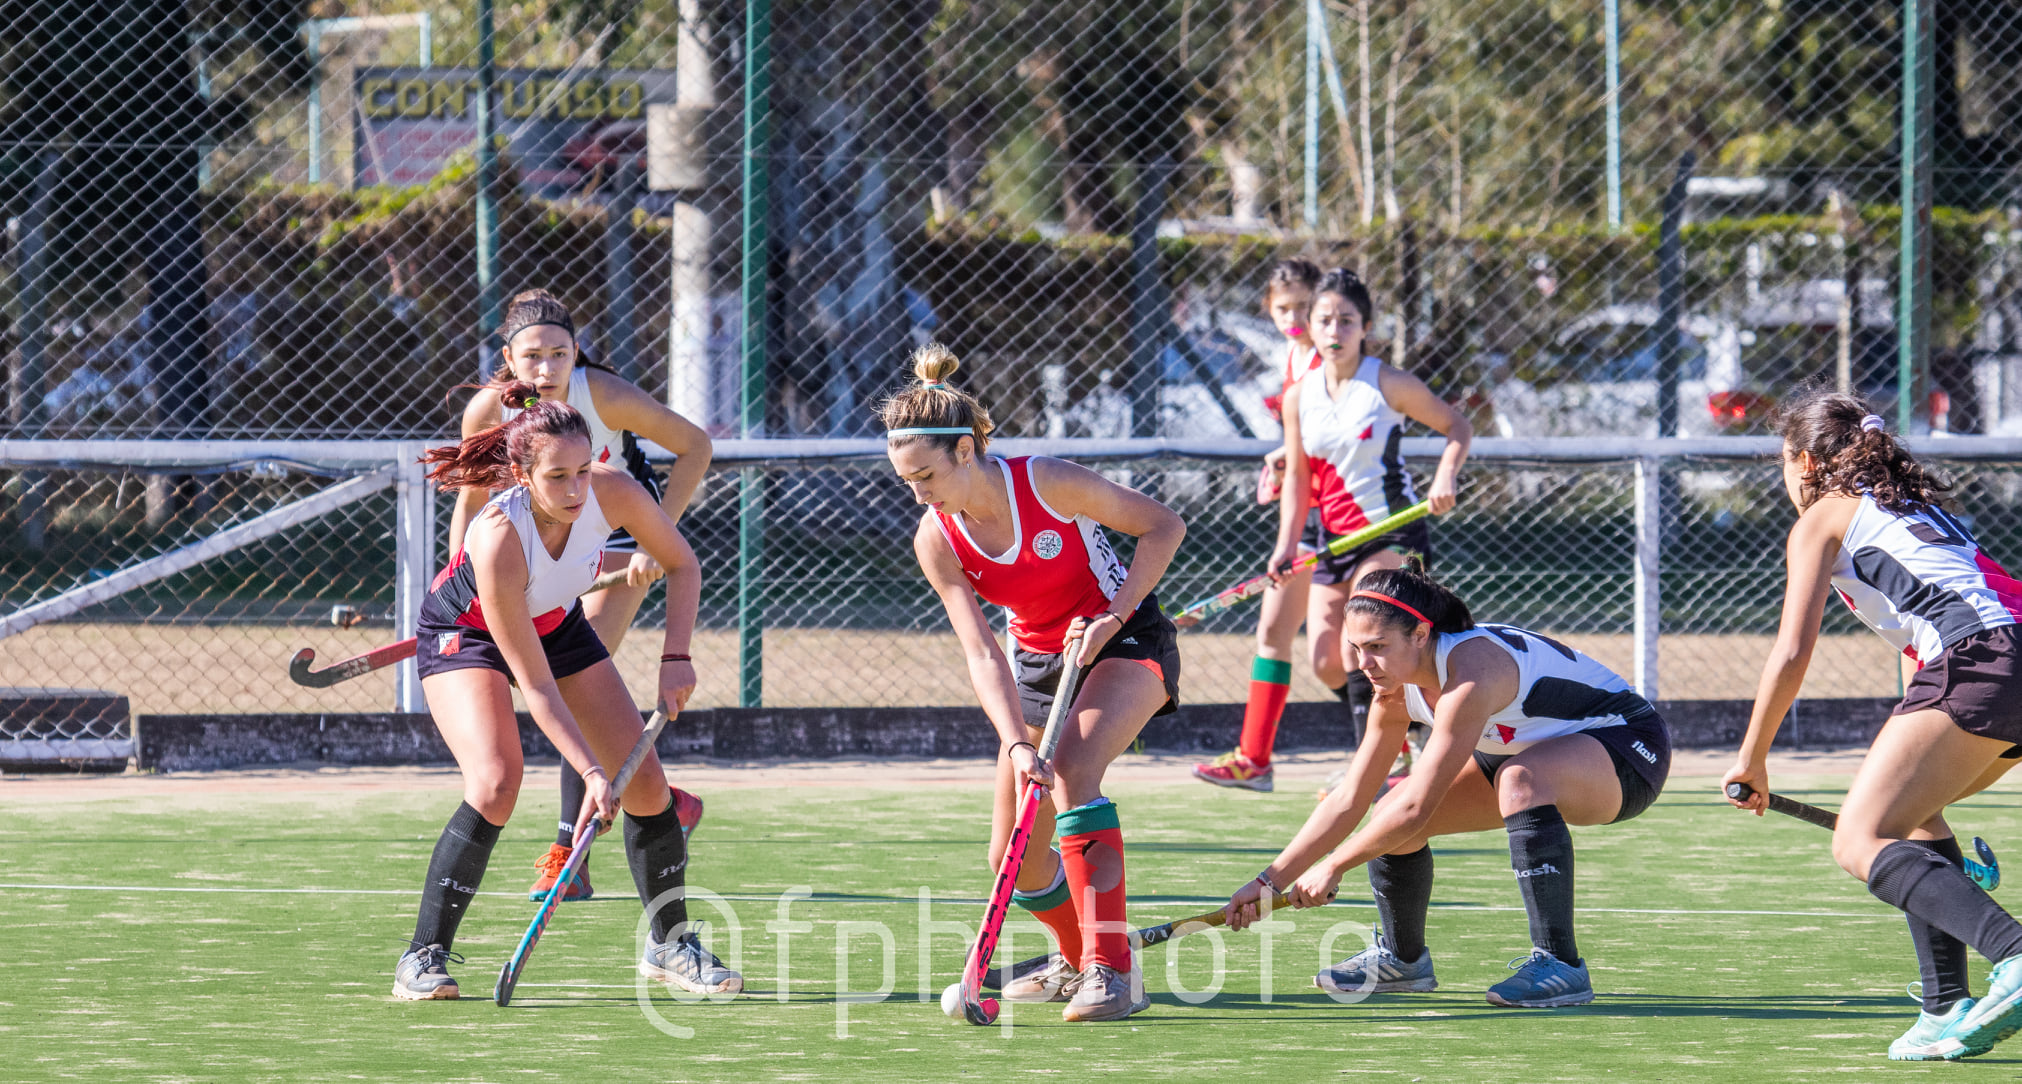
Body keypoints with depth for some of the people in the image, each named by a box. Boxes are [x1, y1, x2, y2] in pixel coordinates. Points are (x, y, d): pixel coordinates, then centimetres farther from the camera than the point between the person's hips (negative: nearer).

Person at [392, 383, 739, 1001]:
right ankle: (422, 960, -18)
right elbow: (536, 686, -35)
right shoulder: (499, 540, -41)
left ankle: (669, 945, 20)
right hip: (464, 637, -5)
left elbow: (683, 565, -6)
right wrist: (591, 773, -38)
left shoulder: (613, 493, -28)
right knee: (495, 783, -29)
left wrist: (677, 657, -18)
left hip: (559, 625, 5)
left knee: (646, 785, -1)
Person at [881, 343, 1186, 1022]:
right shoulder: (936, 541, -15)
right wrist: (1017, 744, -35)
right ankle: (1078, 958, 35)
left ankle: (1114, 972, -35)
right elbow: (982, 655, -20)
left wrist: (1111, 617, -23)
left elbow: (1163, 526, -14)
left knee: (1072, 768, -34)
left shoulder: (1048, 483, -25)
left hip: (1126, 643, -5)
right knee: (1015, 862, 2)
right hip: (1037, 662, 5)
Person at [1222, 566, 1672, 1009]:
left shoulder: (1469, 674, -34)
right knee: (1391, 815, -1)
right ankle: (1402, 959, 25)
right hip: (1539, 755, 9)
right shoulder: (1396, 691, -7)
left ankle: (1561, 965, -35)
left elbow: (1416, 808, -31)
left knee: (1521, 779, -40)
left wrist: (1332, 866, -18)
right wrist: (1270, 881, -4)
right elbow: (1348, 801, 1)